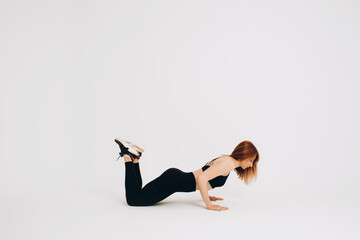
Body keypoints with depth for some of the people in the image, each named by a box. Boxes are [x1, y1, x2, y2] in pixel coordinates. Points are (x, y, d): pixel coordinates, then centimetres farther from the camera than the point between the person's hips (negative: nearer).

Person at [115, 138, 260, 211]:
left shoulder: (225, 159, 15)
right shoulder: (228, 163, -15)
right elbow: (202, 178, -25)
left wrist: (206, 196, 23)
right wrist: (209, 205, -19)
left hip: (176, 177, 10)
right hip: (174, 181, -10)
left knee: (138, 196, 16)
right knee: (133, 199, -11)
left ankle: (133, 157, 12)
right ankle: (128, 157, -4)